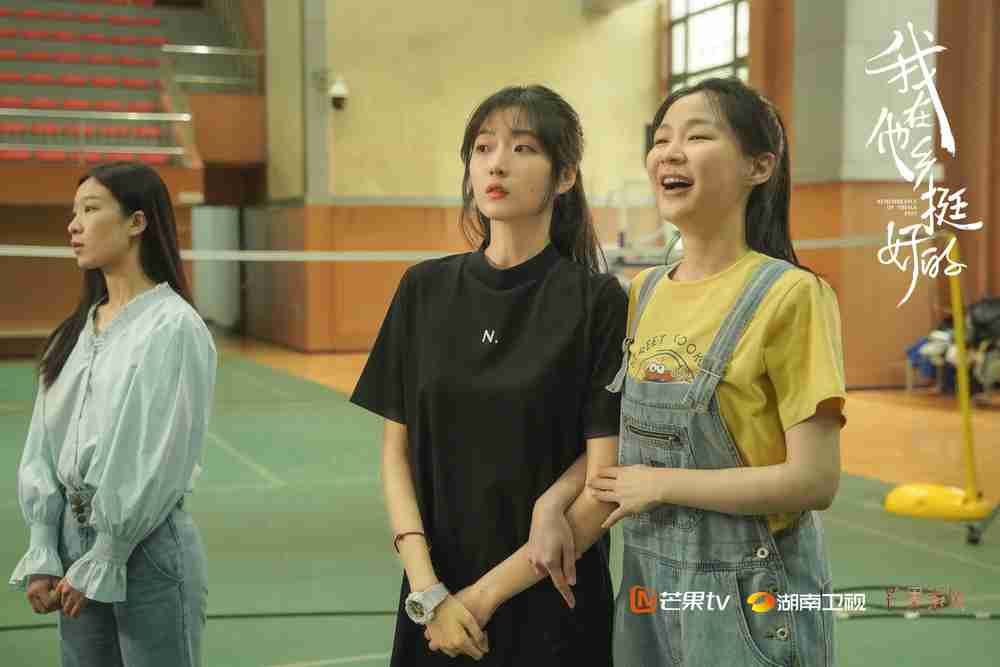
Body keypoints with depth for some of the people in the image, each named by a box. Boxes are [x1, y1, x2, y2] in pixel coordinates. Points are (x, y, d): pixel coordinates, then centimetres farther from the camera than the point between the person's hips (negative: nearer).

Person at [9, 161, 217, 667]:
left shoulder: (173, 327, -13)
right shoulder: (76, 330, 8)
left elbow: (158, 460, -15)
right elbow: (43, 446, 8)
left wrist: (99, 565, -11)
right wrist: (41, 556, 1)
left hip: (148, 549, -6)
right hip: (73, 539, 6)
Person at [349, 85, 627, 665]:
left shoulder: (597, 302, -10)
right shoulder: (425, 290, 0)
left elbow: (604, 486, -12)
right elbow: (397, 452, 1)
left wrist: (486, 594, -13)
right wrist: (427, 589, -9)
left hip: (548, 603, -3)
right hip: (437, 601, 3)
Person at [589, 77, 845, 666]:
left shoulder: (790, 295, -16)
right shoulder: (645, 292, 3)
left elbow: (814, 480, -20)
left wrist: (659, 486, -15)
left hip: (752, 598, -6)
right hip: (649, 582, 6)